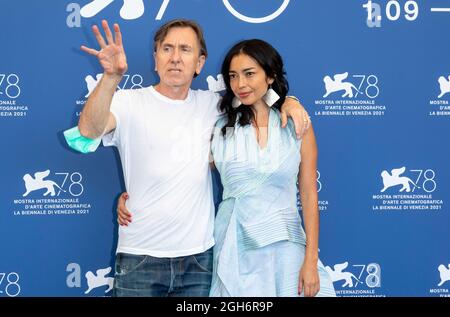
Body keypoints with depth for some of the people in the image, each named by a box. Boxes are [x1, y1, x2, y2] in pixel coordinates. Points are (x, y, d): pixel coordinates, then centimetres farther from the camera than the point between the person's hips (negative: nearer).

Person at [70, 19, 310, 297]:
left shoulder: (210, 104, 6)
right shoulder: (130, 102, -6)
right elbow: (88, 130, -23)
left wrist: (288, 102, -3)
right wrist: (111, 77, -40)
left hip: (199, 255, 3)